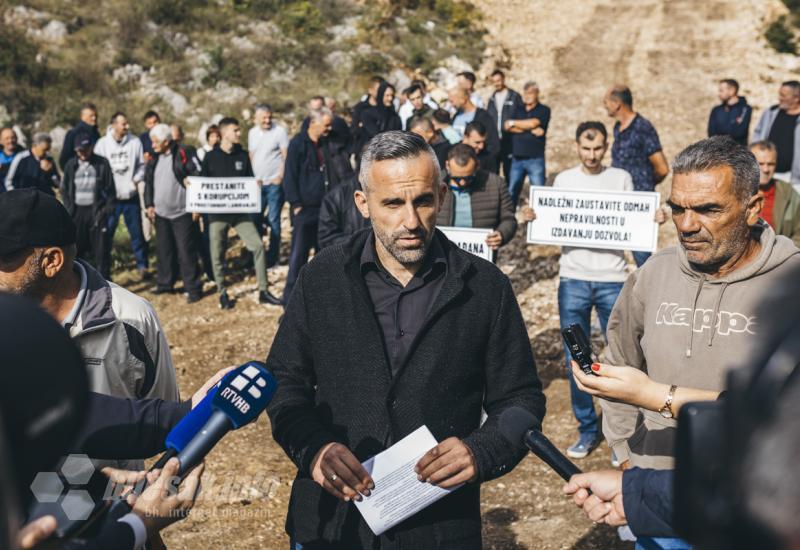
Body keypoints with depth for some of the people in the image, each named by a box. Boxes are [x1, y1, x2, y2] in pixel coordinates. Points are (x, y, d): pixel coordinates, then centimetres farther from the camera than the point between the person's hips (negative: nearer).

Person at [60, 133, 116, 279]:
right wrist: (69, 207, 2)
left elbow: (111, 189, 1)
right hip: (77, 211, 3)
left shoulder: (102, 164, -2)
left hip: (97, 211, -2)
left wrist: (108, 209, -7)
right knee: (76, 247, 6)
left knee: (101, 248, -1)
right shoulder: (71, 165, 6)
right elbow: (64, 189, 13)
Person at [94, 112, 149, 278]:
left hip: (131, 196, 1)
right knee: (106, 233, 6)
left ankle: (142, 265, 16)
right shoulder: (102, 143, -5)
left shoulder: (135, 142, -3)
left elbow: (142, 165, 4)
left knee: (137, 232, 6)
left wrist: (136, 179, -10)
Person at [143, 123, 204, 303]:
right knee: (163, 250, 14)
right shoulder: (153, 159, 8)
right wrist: (149, 204, 10)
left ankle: (193, 288, 3)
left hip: (182, 212, -6)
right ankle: (164, 283, 28)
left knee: (186, 252, -4)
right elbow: (148, 183, 17)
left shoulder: (183, 155, -11)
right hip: (160, 213, 6)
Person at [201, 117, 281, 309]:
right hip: (217, 213, -2)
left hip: (240, 211, 2)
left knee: (258, 245, -8)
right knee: (218, 254, 4)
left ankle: (263, 291, 1)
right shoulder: (211, 157, 0)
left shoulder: (243, 155, 7)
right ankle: (222, 293, 20)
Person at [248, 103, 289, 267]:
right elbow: (251, 156, 16)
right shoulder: (252, 133, 11)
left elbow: (286, 156, -8)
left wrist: (280, 176, -15)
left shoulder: (279, 131, -7)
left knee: (273, 220, -2)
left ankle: (272, 258, 6)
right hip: (257, 183, 5)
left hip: (274, 182, -5)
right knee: (255, 218, 7)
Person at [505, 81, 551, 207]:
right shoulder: (518, 109, 14)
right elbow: (507, 127, -2)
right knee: (512, 191, 7)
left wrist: (513, 123, -1)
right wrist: (531, 130, -12)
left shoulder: (544, 110, 2)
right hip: (517, 158, 4)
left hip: (535, 158, -4)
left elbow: (532, 123, -14)